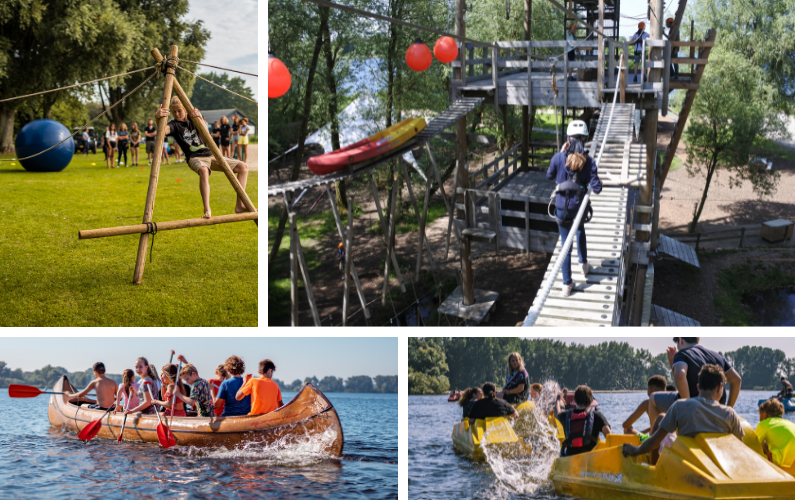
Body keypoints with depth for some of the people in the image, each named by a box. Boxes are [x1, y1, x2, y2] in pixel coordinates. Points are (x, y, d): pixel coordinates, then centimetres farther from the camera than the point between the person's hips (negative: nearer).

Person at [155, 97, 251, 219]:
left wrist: (199, 117, -30)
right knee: (203, 170, -43)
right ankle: (207, 211, -44)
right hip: (195, 158, -5)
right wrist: (157, 117, -46)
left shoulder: (193, 120, 10)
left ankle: (239, 205, -3)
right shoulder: (174, 125, -2)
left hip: (210, 155, 6)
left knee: (243, 167, -5)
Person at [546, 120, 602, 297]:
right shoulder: (589, 161, -16)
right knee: (580, 230, 35)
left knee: (566, 244, 9)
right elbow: (597, 188, -15)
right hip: (579, 207, 1)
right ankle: (583, 263, 48)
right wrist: (596, 178, 6)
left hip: (562, 208, -1)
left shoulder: (558, 158, -16)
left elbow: (549, 176, 4)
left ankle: (567, 284, 14)